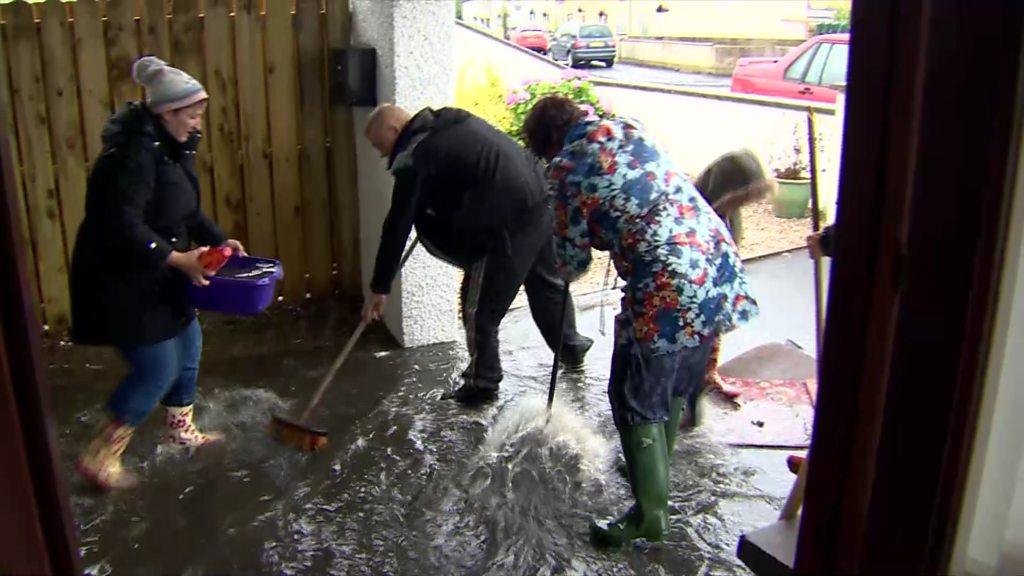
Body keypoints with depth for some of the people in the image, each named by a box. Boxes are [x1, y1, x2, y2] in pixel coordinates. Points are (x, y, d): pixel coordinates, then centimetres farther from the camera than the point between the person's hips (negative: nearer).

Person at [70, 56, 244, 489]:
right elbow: (123, 227, -30)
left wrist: (217, 240, 3)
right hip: (122, 280, -10)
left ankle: (180, 430, 39)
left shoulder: (171, 147, 7)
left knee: (188, 344, 18)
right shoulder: (134, 153, -24)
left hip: (156, 275, 10)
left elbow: (187, 210, 15)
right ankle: (99, 458, 11)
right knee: (158, 369, -5)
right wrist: (178, 258, -29)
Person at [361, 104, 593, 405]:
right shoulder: (454, 120, 16)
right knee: (547, 282, 27)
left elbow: (397, 227, -7)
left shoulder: (415, 158, -8)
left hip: (507, 222, -9)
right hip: (541, 198, 9)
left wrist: (380, 288, 0)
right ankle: (571, 346, 44)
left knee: (479, 309, 6)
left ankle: (483, 383, 19)